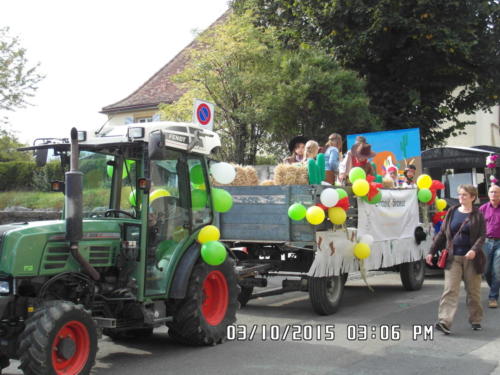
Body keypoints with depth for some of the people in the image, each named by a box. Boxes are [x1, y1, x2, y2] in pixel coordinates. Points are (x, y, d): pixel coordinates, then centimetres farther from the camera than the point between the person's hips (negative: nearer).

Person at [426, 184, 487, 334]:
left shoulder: (478, 215, 1)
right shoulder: (452, 212, 8)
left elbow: (482, 236, -6)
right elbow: (442, 234, 10)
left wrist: (474, 250, -25)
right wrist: (432, 252, 5)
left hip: (471, 258, -1)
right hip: (453, 257, 1)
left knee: (473, 291, 10)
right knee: (450, 290, -8)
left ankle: (475, 320, 25)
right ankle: (444, 322, -15)